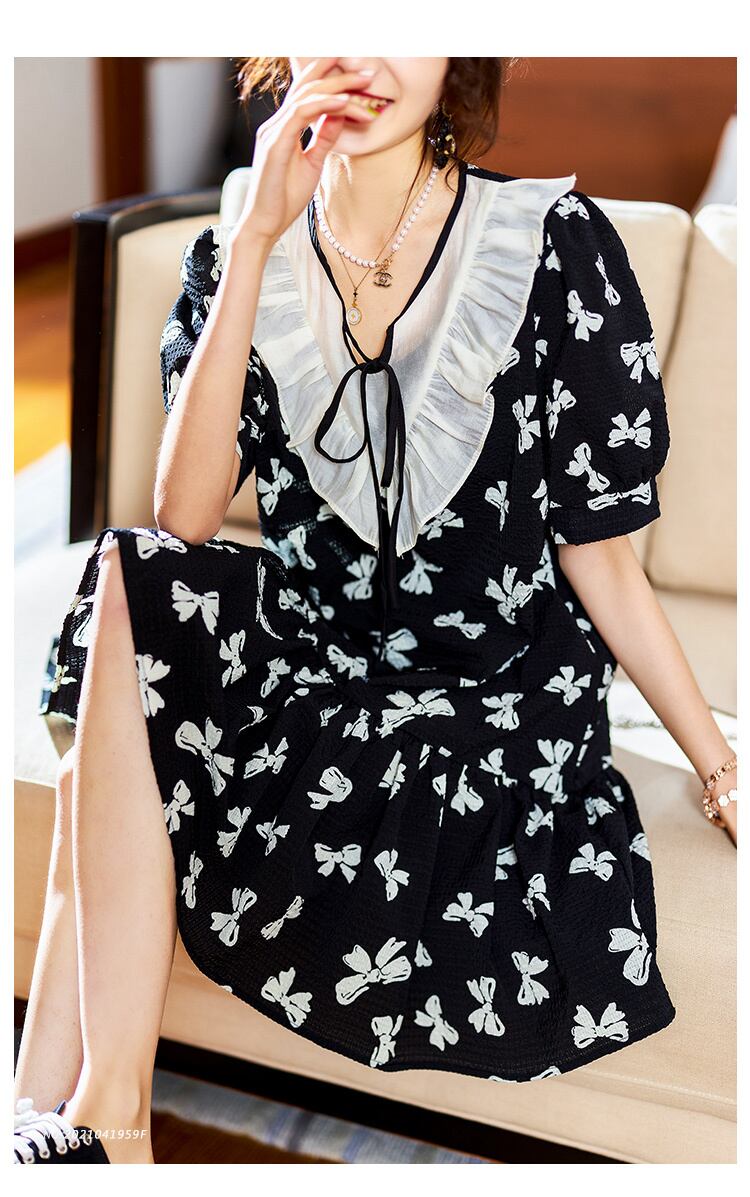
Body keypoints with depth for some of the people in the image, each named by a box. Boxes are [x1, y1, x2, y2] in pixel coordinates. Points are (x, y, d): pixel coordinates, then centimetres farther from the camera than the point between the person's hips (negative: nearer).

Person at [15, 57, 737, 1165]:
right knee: (134, 576, -23)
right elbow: (185, 521, -12)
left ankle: (87, 1115, -7)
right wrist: (256, 243, -16)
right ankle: (88, 1121, -15)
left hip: (495, 713, -4)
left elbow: (598, 557, -4)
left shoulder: (555, 242, -7)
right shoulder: (234, 259, 2)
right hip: (309, 671, 4)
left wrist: (722, 772, -5)